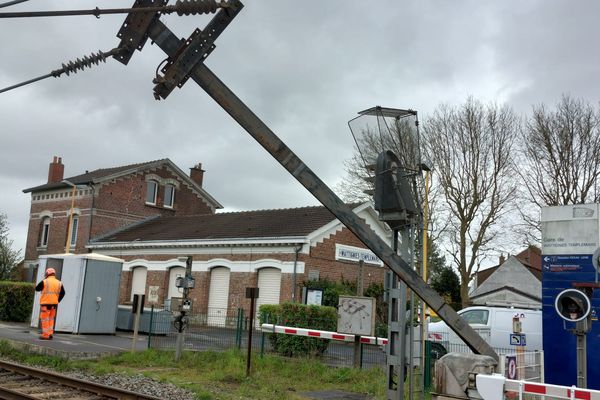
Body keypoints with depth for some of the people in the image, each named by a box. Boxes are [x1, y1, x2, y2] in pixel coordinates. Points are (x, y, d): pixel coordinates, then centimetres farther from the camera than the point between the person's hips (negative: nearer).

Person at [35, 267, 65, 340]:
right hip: (54, 304, 5)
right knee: (51, 319, 16)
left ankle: (45, 335, 0)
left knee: (45, 319, 1)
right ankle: (50, 334, 14)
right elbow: (62, 293, 11)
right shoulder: (59, 283, 7)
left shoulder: (44, 282, -7)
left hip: (45, 303, -5)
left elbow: (37, 289, 5)